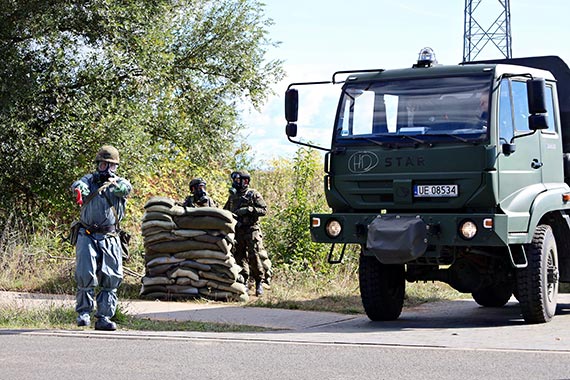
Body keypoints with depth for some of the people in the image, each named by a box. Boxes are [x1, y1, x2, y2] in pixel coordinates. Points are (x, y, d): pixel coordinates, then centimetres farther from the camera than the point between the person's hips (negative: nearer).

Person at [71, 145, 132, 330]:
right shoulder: (90, 179, 9)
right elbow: (78, 185, -15)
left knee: (111, 279, 0)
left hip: (110, 238, 1)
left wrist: (115, 185, -28)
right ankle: (83, 312, 2)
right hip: (88, 236, -1)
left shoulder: (119, 182, 11)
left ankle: (104, 317, 6)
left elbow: (127, 188, -13)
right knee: (85, 275, -11)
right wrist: (80, 189, -35)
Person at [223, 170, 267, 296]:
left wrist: (249, 210, -17)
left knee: (254, 257, -9)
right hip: (237, 231, 5)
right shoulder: (233, 196, 17)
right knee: (240, 257, 2)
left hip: (251, 230, -5)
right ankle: (244, 283, 6)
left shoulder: (253, 195, 1)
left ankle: (259, 282, -2)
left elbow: (264, 210, -6)